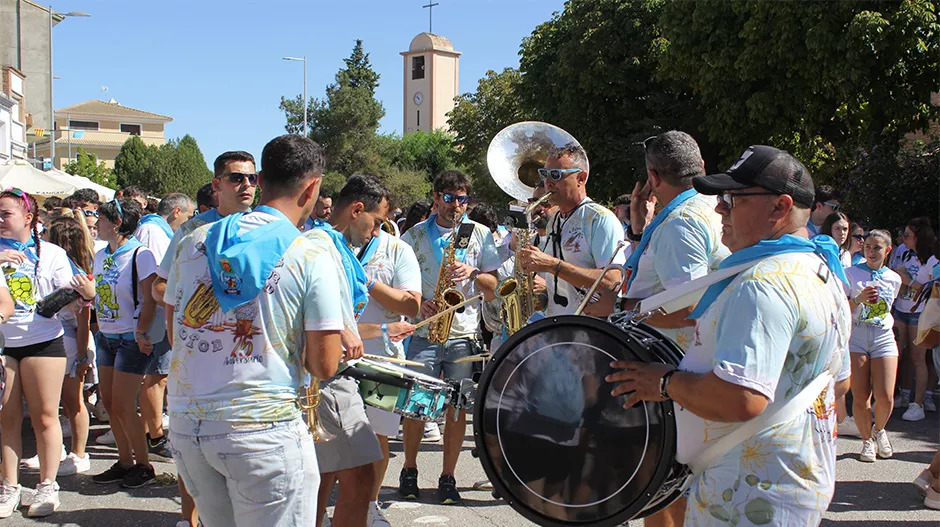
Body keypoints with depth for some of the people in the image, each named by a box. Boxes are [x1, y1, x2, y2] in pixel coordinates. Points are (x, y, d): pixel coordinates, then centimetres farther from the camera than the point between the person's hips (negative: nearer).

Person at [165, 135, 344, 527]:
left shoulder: (193, 242, 6)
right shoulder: (311, 258, -8)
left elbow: (174, 332, 16)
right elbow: (324, 366, -7)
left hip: (184, 423, 6)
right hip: (261, 428, -5)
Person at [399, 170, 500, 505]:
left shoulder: (480, 235, 7)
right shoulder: (414, 236, 6)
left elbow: (494, 287, 6)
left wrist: (473, 273, -13)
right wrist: (418, 303, -12)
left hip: (464, 336, 0)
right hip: (424, 333, 0)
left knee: (458, 408, 2)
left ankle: (448, 478, 14)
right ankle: (409, 470, 20)